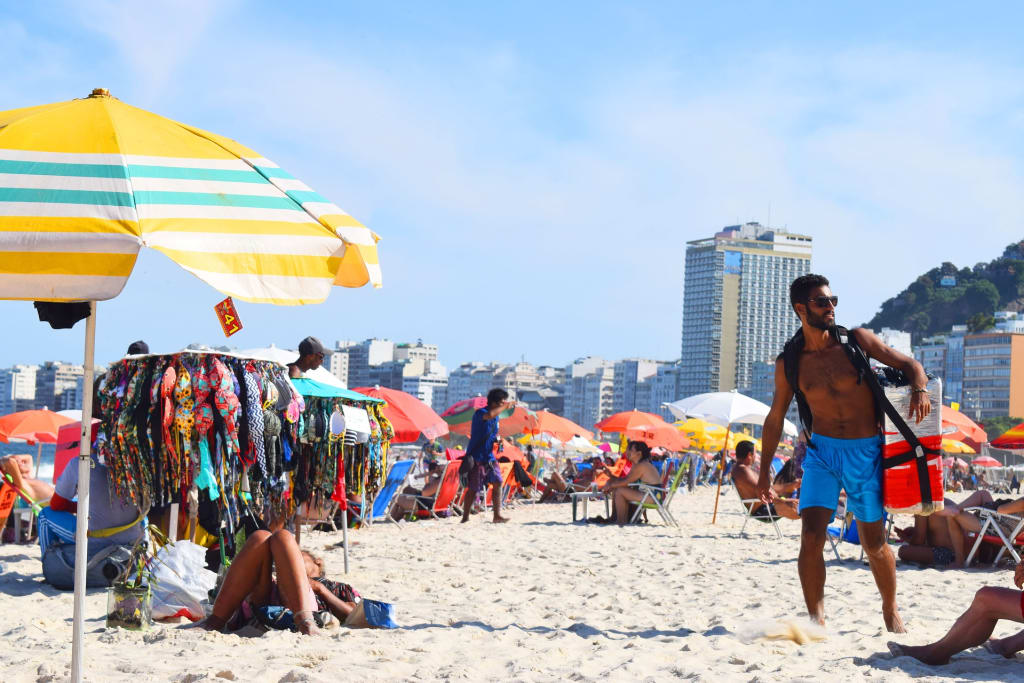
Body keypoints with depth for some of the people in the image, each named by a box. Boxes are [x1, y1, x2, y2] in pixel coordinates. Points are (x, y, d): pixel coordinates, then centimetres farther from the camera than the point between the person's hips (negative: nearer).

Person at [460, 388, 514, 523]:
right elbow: (490, 415, -39)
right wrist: (506, 406, -26)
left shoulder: (496, 416, 12)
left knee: (497, 482, -4)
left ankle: (497, 516, -2)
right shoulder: (480, 412, -14)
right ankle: (465, 518, 8)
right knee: (473, 489, -3)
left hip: (489, 457, 8)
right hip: (476, 457, -8)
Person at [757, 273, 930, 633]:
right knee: (811, 538, -14)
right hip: (821, 450, 1)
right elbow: (775, 418, 11)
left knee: (874, 543, 7)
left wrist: (919, 391, -19)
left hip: (865, 453, -1)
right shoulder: (789, 363, 0)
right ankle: (816, 619, -4)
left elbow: (909, 364, 4)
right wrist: (764, 471, 11)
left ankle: (891, 611, 31)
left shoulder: (857, 340, -3)